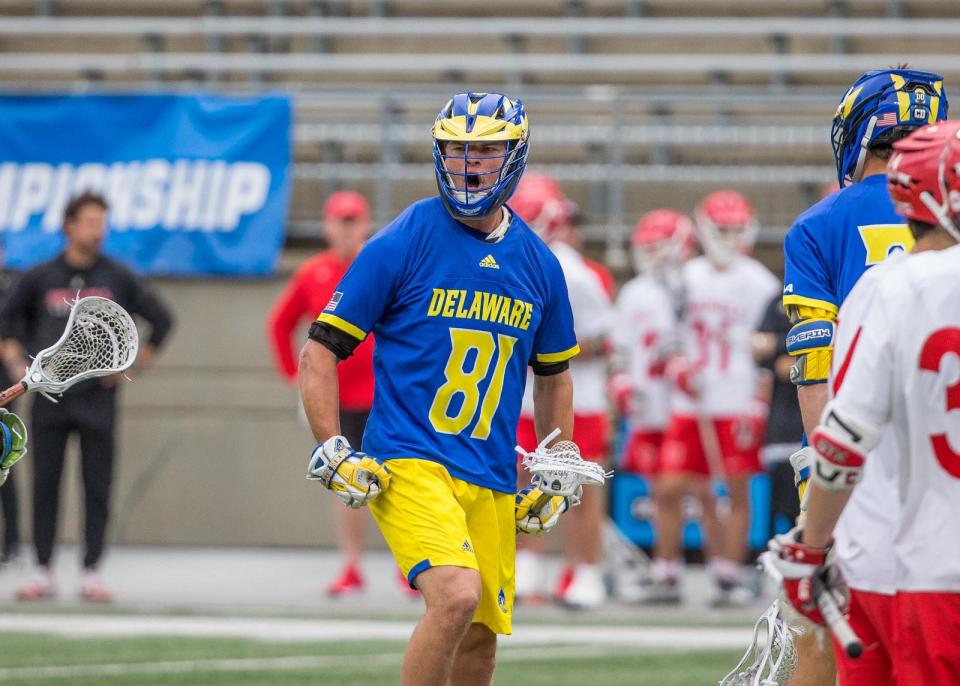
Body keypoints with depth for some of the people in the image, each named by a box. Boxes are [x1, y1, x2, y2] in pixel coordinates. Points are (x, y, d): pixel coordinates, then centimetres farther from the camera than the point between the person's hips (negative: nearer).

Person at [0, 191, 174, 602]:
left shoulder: (118, 279, 3)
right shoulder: (40, 278, 4)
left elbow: (161, 319, 10)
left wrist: (136, 365, 3)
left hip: (97, 399, -1)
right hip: (49, 397, 1)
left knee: (97, 488, -1)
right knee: (44, 486, 1)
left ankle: (92, 573, 2)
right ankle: (43, 572, 5)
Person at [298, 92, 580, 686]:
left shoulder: (538, 263, 9)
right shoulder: (403, 243, -5)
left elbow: (555, 372, 25)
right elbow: (321, 350, -2)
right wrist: (331, 452, -10)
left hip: (492, 481, 5)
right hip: (408, 464, -5)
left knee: (480, 637, 5)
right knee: (457, 595, -25)